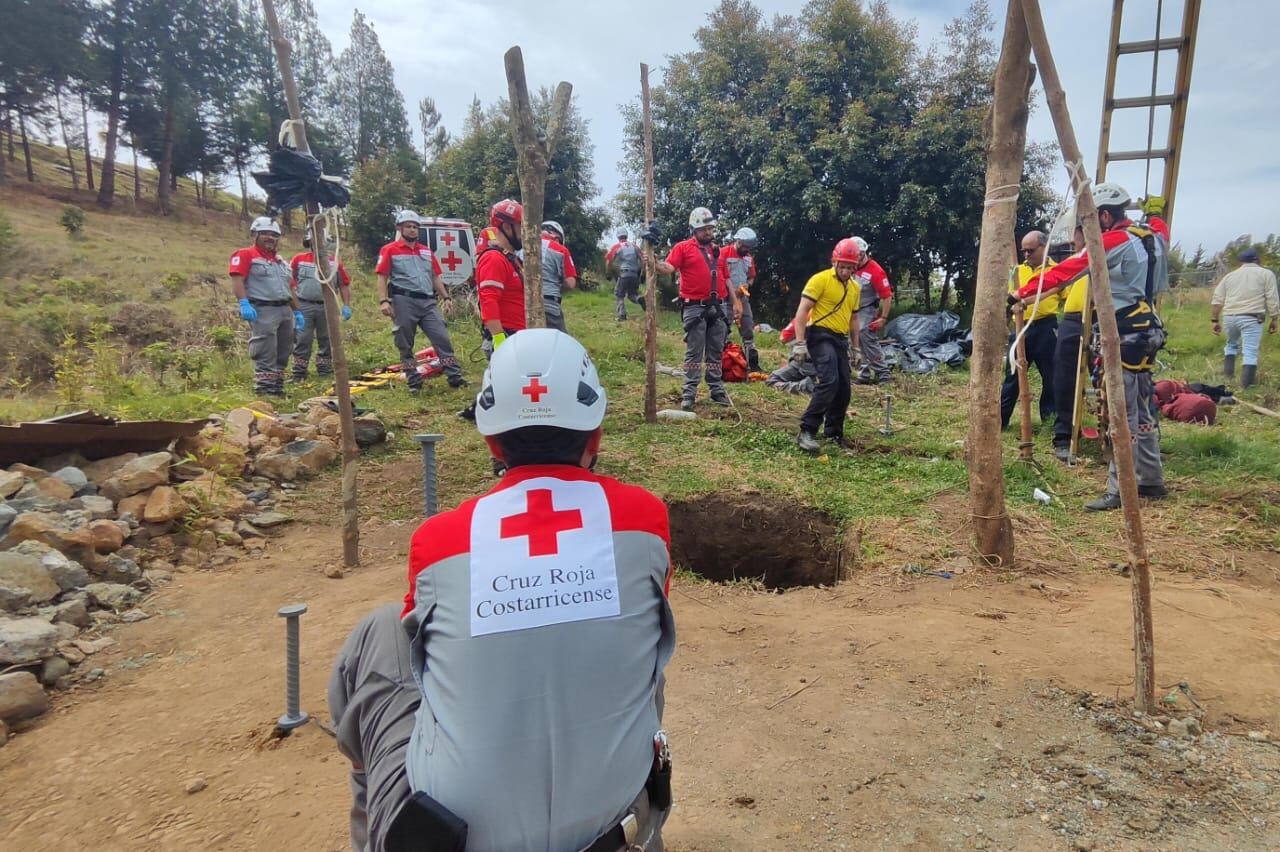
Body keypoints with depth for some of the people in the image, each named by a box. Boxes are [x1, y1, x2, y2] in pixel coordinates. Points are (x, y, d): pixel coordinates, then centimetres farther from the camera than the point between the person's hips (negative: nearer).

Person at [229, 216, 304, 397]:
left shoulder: (281, 260, 25)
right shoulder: (245, 255, 0)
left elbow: (289, 288, 27)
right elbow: (237, 281, -12)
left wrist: (297, 312, 21)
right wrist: (244, 304, -26)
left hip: (285, 310, 8)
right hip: (263, 310, -8)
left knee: (282, 355, 9)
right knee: (265, 356, -10)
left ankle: (278, 389, 15)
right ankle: (265, 392, -9)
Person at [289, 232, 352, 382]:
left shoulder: (334, 262, 10)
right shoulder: (298, 260, 6)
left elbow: (344, 284, 10)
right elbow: (290, 283, 5)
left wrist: (346, 305, 2)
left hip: (327, 307, 2)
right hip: (304, 307, -2)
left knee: (326, 341, 8)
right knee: (302, 341, -3)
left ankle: (325, 373, 18)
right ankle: (298, 375, 1)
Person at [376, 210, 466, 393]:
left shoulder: (427, 251, 18)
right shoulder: (390, 250, 2)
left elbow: (436, 277, 20)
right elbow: (382, 277, -3)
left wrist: (445, 297, 10)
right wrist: (383, 301, -15)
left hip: (428, 302, 4)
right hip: (404, 302, -4)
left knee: (442, 338, -4)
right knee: (405, 345, 2)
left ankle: (455, 377, -2)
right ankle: (414, 382, 10)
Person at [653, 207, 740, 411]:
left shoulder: (717, 250, 17)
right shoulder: (683, 247, 0)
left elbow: (725, 279, 19)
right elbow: (668, 268, -15)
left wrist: (735, 302, 16)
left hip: (717, 307, 5)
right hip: (695, 308, -5)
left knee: (716, 352, 10)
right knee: (694, 353, -3)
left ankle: (717, 390, 17)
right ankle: (689, 393, 0)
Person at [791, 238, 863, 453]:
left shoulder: (855, 287, 16)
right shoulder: (820, 280, -7)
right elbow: (802, 311, -12)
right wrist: (800, 342, -20)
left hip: (840, 340, 8)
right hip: (821, 336, -8)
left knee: (844, 389, 7)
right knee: (829, 382, -24)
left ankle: (834, 433, 22)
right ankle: (807, 432, -22)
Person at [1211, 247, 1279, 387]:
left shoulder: (1230, 275, 17)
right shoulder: (1266, 273, 7)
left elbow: (1217, 300, 11)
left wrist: (1215, 321, 14)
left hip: (1230, 317, 4)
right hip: (1251, 318, -4)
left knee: (1232, 344, 27)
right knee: (1251, 352, -4)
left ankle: (1228, 373, 25)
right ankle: (1246, 384, -9)